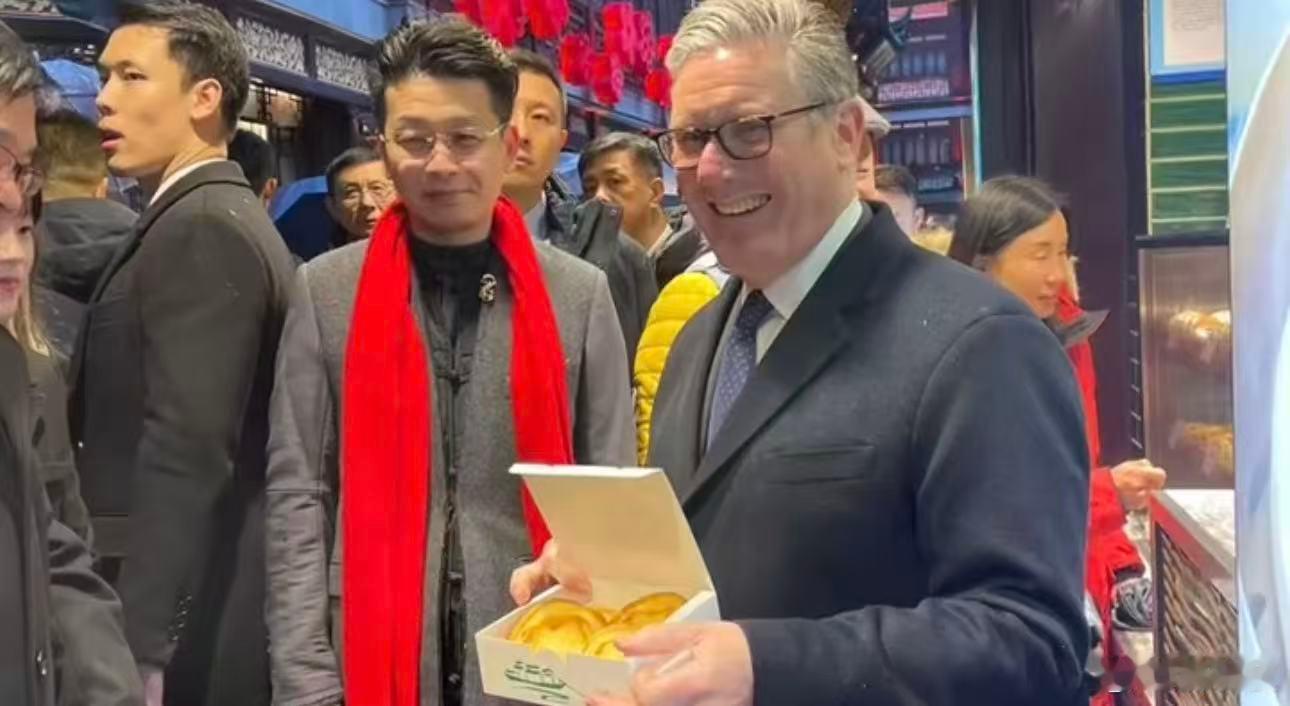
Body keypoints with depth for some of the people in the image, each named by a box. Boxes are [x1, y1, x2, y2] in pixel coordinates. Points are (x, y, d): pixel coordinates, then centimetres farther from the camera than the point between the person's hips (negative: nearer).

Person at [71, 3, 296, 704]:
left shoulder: (202, 229, -15)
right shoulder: (222, 221, 13)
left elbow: (185, 452, -24)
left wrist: (136, 648, -23)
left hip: (182, 628, -9)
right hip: (202, 613, 9)